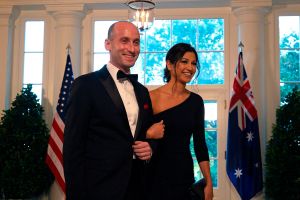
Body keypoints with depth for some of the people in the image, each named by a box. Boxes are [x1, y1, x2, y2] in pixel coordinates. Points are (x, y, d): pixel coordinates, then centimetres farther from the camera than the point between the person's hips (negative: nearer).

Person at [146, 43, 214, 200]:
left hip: (184, 176, 4)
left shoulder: (196, 101, 4)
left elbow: (200, 144, 6)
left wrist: (209, 183, 3)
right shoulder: (150, 97, -8)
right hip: (153, 177, -3)